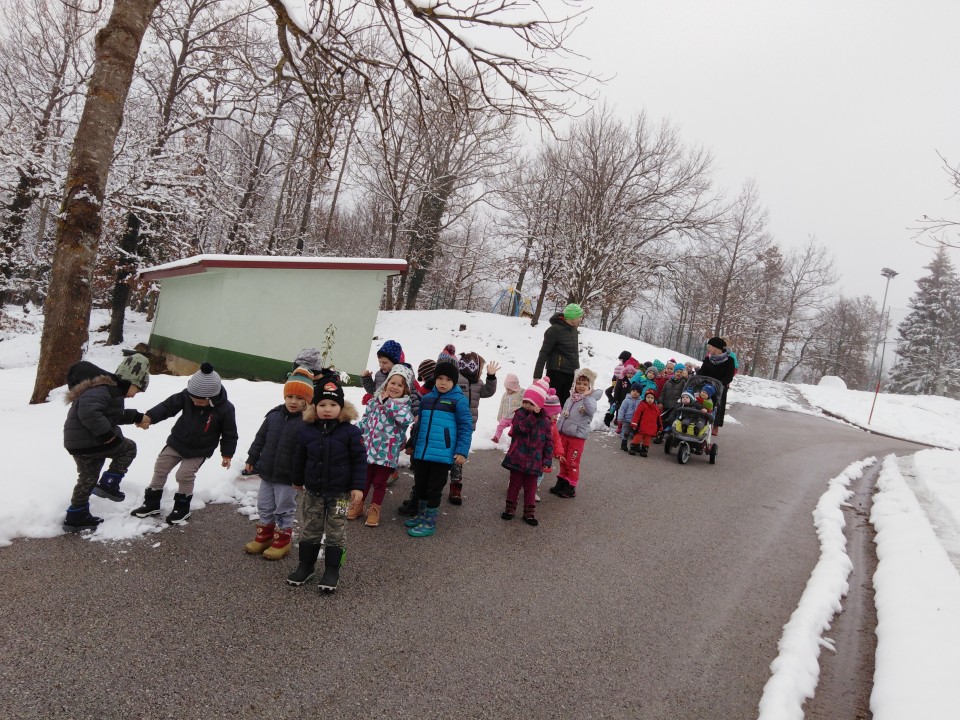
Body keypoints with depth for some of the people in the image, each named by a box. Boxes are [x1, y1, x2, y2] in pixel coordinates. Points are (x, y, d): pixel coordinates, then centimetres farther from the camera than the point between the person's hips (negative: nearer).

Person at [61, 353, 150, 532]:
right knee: (128, 447, 4)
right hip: (87, 441, -10)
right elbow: (88, 411, -35)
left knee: (88, 478, 20)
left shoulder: (112, 389, 14)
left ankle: (76, 517, 29)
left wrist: (136, 416, 22)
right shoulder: (103, 389, -20)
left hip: (78, 442, 10)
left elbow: (115, 415, 28)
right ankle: (108, 484, 4)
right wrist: (105, 432, -30)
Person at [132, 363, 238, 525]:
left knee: (185, 475, -11)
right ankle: (152, 504, 26)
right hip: (177, 442, 4)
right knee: (160, 468, 8)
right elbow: (169, 405, -16)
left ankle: (182, 508, 12)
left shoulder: (225, 409, -24)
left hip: (199, 450, -4)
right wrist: (149, 416, -32)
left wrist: (227, 454, -9)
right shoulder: (187, 395, -18)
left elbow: (229, 434, -13)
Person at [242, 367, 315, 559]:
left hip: (288, 478, -6)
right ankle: (264, 536, 35)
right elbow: (260, 439, 10)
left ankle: (282, 541, 24)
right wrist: (251, 459, 11)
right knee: (264, 508, 18)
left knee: (284, 511, 9)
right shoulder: (273, 416, -2)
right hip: (266, 472, 6)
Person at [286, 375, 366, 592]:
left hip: (339, 493, -3)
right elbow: (299, 457, 10)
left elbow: (360, 459, -9)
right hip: (313, 491, 3)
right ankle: (306, 565, 28)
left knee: (336, 532, 6)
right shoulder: (307, 430, -4)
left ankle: (332, 570, 18)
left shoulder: (350, 431, -13)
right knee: (310, 529, 14)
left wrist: (358, 486, -12)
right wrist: (298, 480, 19)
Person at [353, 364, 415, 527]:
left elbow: (406, 418, -30)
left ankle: (374, 509, 26)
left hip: (387, 453, -3)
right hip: (368, 449, 3)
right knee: (364, 478, 16)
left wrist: (389, 401, -24)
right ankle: (358, 504, 33)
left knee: (380, 482, 10)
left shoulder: (404, 405, -8)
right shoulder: (375, 400, 4)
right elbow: (365, 419, 15)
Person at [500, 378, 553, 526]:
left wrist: (547, 459, -1)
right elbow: (521, 427, -25)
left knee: (530, 487, 11)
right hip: (517, 458, -1)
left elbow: (549, 442, 3)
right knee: (515, 484, 11)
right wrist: (533, 415, -29)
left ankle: (529, 513, 21)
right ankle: (510, 508, 25)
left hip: (534, 461, 1)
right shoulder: (520, 413, -5)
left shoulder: (544, 421, 0)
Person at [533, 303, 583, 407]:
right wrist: (537, 376, -15)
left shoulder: (574, 330, 14)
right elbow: (544, 353, -11)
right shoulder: (555, 330, -10)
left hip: (570, 375, 7)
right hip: (556, 373, -7)